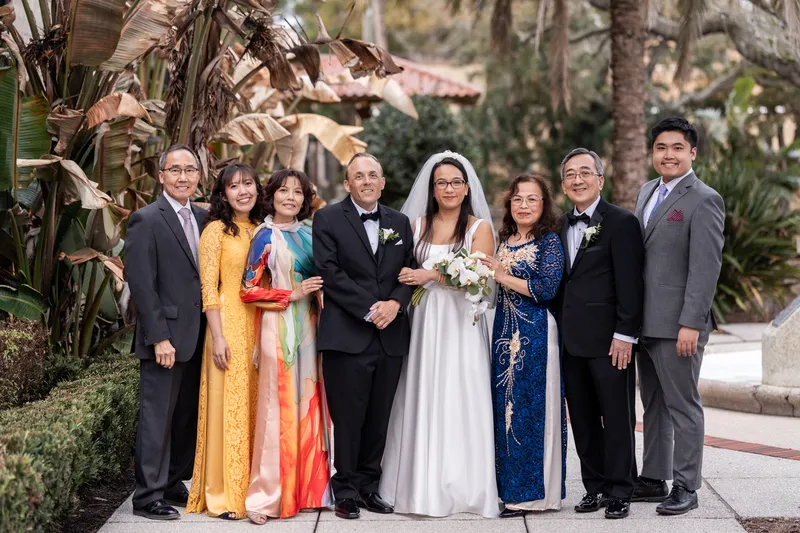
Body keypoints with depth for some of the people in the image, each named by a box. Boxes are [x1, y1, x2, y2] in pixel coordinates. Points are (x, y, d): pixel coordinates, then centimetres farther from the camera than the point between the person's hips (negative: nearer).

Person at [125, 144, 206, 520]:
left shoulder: (202, 218, 12)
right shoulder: (146, 220, -8)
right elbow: (141, 285, -13)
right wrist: (159, 338, -17)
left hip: (196, 338, 7)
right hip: (166, 338, -7)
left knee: (187, 416, 11)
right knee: (157, 416, -1)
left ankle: (173, 485, 22)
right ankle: (149, 496, 6)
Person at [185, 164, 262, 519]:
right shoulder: (216, 230, -5)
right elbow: (208, 288, -9)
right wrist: (218, 337, -16)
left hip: (260, 326, 5)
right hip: (229, 326, -5)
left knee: (255, 406, 8)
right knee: (228, 406, -4)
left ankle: (252, 487, 17)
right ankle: (224, 494, 2)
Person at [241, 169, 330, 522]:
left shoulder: (307, 234, 11)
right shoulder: (267, 237, -6)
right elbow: (249, 291, -9)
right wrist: (293, 295, -14)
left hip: (308, 327, 6)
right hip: (279, 328, -6)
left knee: (307, 406, 8)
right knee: (280, 408, -5)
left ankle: (305, 488, 17)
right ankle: (266, 497, 1)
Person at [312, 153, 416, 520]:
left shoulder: (399, 223, 15)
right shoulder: (328, 218, 0)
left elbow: (409, 271, 11)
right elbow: (330, 272, -9)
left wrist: (395, 303, -9)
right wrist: (369, 309, -13)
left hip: (391, 335, 4)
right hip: (347, 335, -4)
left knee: (379, 417, 8)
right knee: (348, 417, -1)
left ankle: (368, 485, 19)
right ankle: (346, 490, 10)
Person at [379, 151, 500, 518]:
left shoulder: (479, 228, 2)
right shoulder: (417, 226, 12)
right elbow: (406, 275, 13)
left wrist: (430, 276, -14)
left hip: (461, 325, -3)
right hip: (424, 323, 3)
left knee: (460, 402, -3)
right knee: (422, 402, 2)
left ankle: (464, 488, 5)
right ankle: (423, 486, 10)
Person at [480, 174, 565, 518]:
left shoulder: (549, 242, -7)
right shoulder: (506, 240, 14)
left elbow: (547, 288, -18)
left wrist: (503, 277, -13)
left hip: (535, 333, -7)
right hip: (505, 331, 7)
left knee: (530, 406, -4)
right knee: (504, 405, 7)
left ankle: (531, 492, 4)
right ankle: (509, 486, 15)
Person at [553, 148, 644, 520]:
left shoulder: (621, 222, -6)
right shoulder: (561, 226, 15)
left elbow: (629, 283, -11)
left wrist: (625, 335, -15)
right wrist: (558, 332, 10)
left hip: (608, 338, -6)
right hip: (571, 340, 6)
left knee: (617, 417, 1)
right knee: (582, 419, 10)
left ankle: (619, 492, 9)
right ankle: (595, 487, 19)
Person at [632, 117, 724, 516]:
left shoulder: (703, 200, -11)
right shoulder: (647, 191, 14)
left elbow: (706, 267, -16)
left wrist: (691, 324, -21)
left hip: (678, 325, -8)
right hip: (645, 321, 8)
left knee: (683, 406, 1)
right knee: (654, 405, 15)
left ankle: (685, 487, 9)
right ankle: (653, 480, 24)